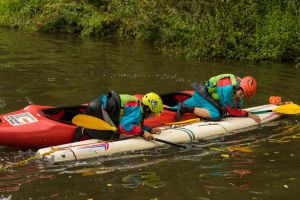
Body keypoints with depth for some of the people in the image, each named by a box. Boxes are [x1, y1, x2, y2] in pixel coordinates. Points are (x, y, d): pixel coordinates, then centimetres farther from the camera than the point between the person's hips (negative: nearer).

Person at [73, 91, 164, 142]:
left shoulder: (138, 106, 16)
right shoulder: (137, 111, -15)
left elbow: (135, 125, 21)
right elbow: (124, 126, -26)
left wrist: (149, 130, 12)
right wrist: (142, 132, -20)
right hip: (97, 108, -10)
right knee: (113, 135, -18)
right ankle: (84, 131, -17)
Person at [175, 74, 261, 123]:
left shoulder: (240, 89, -10)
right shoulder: (227, 89, -35)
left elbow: (238, 109, 1)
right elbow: (231, 111, -26)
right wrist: (248, 114, -26)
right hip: (201, 94, -9)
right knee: (215, 115, -28)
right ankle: (188, 109, -20)